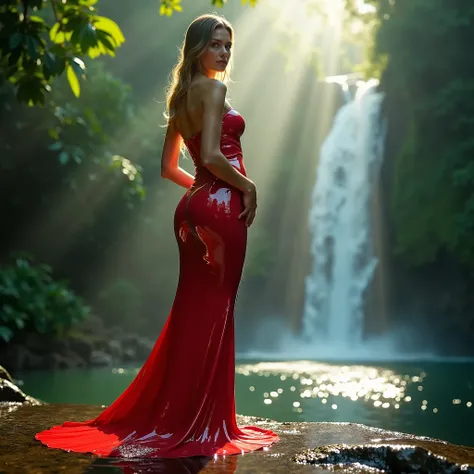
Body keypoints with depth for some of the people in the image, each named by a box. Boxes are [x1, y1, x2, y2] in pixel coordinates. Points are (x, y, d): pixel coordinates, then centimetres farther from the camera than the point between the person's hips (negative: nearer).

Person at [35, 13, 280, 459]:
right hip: (221, 208, -9)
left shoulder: (181, 97, 18)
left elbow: (169, 167, 20)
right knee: (214, 314, -3)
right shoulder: (213, 89, -9)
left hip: (195, 206, 9)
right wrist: (247, 185, -8)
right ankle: (200, 423, 4)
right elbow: (212, 155, -20)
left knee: (192, 312, 13)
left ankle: (170, 415, 20)